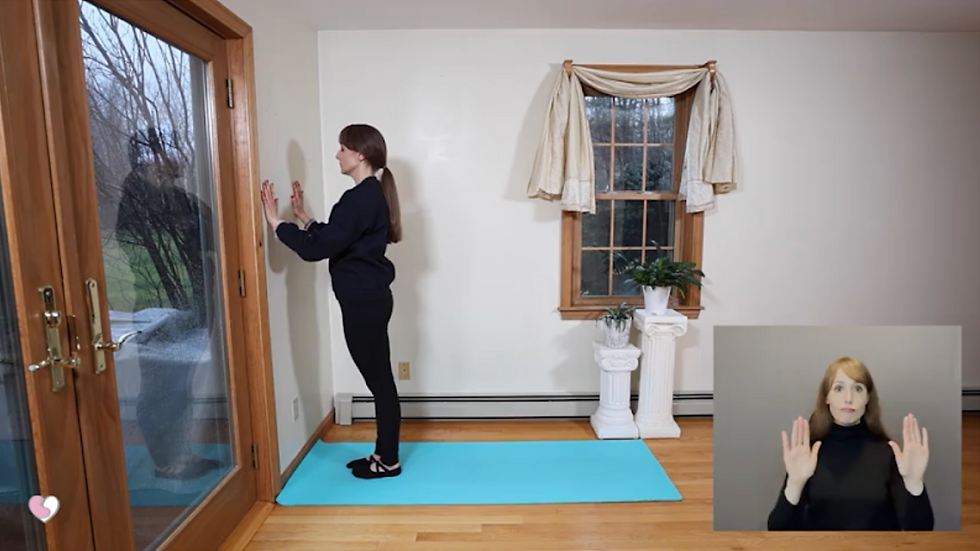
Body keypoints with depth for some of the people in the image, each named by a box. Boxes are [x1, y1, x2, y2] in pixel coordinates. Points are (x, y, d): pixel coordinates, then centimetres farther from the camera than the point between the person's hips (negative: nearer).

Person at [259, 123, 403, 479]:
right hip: (369, 299, 10)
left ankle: (389, 461, 16)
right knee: (379, 379, 16)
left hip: (364, 303, -10)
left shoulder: (360, 198, -18)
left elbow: (317, 249, -21)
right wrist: (303, 217, 16)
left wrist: (276, 222, -12)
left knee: (379, 380, 1)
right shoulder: (371, 194, 14)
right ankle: (383, 453, 29)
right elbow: (335, 239, 20)